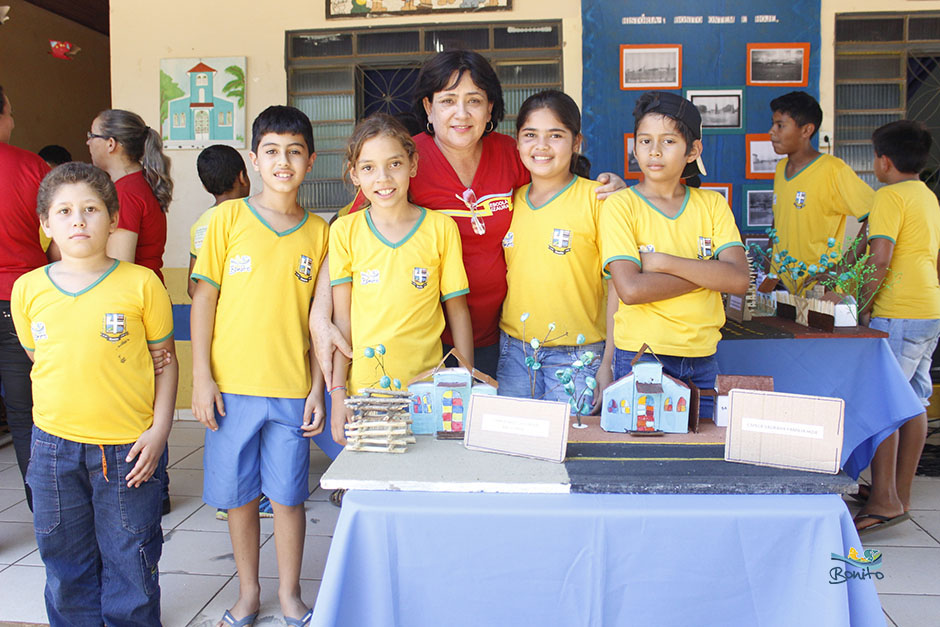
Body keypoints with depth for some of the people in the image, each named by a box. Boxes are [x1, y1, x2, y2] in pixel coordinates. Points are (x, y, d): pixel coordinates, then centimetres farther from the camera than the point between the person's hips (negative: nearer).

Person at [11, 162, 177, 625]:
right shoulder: (28, 289, 3)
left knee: (130, 563, 9)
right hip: (54, 447, 3)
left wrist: (159, 430, -8)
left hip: (128, 447, -3)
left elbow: (165, 362, -1)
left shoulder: (141, 284, -5)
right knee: (65, 562, 16)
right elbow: (36, 361, 14)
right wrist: (53, 423, 11)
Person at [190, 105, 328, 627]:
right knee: (238, 495, 10)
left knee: (288, 495, 7)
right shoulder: (229, 217, 0)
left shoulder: (318, 232, 4)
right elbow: (204, 298, 0)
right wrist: (201, 376, -5)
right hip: (231, 384, 0)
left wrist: (318, 388, 2)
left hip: (292, 387, 1)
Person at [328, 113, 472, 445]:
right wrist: (338, 392, -1)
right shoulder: (345, 231, 2)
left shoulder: (441, 227, 0)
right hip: (363, 389, 1)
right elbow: (342, 318, 3)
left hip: (427, 388, 0)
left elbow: (458, 311, 5)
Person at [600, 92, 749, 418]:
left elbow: (738, 279, -6)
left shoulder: (712, 203, 7)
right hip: (639, 356, -3)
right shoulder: (621, 205, -3)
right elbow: (630, 289, -17)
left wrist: (663, 262, -14)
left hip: (702, 358, 3)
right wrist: (708, 273, -11)